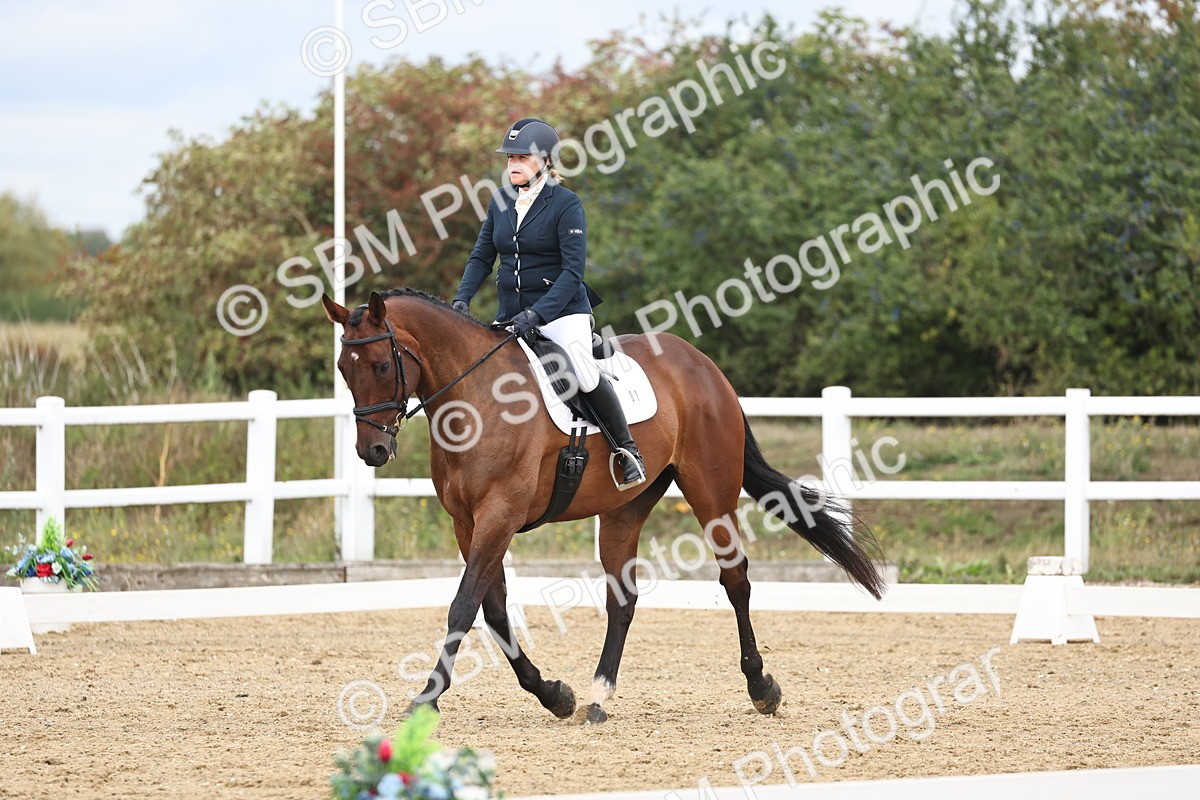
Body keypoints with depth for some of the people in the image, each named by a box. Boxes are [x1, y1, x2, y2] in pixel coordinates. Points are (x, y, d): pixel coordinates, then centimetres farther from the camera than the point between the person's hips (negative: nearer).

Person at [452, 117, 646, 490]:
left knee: (584, 374, -27)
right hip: (512, 315, 7)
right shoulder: (501, 201, 8)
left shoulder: (566, 204, -10)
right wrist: (462, 299, -7)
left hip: (562, 310, -7)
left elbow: (573, 270, -16)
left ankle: (627, 450, -11)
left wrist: (537, 314, -26)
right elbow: (482, 257, 12)